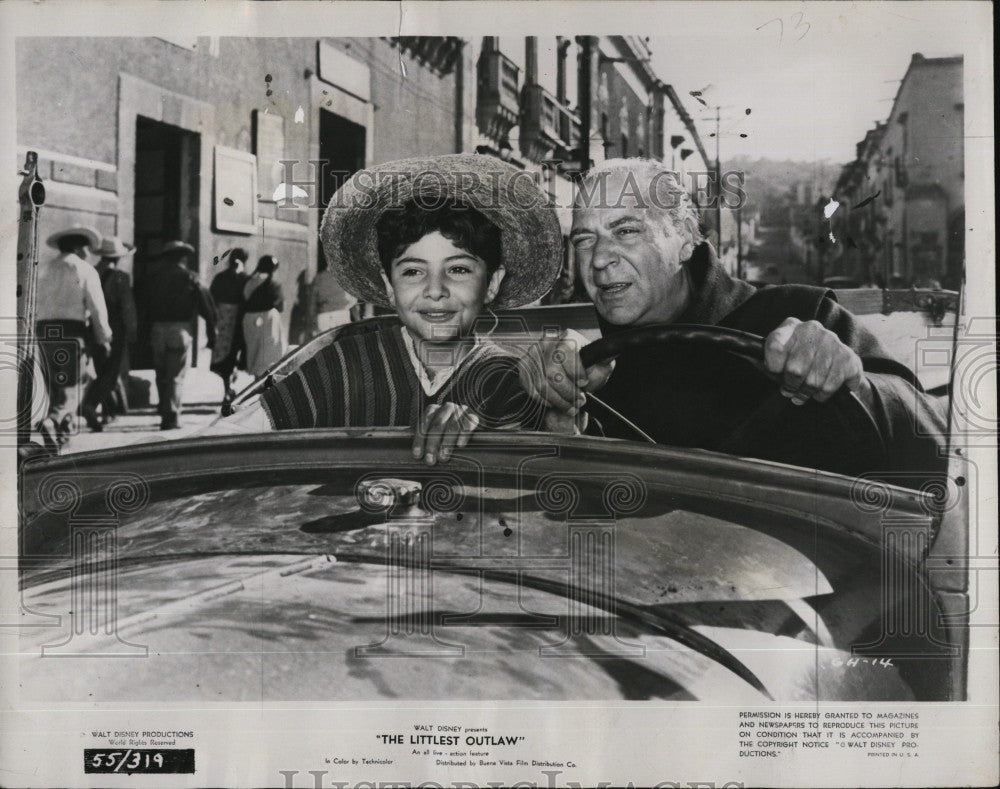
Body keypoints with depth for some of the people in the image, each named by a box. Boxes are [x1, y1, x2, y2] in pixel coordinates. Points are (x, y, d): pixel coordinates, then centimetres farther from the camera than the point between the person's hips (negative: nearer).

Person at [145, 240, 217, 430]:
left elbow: (147, 306, 11)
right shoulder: (189, 277, 0)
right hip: (180, 328, -3)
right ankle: (172, 417, -6)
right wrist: (212, 334, 5)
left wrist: (146, 334, 15)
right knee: (176, 376, -1)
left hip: (157, 328, 3)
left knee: (161, 374, 15)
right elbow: (207, 307, -1)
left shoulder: (155, 276, 10)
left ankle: (165, 413, 19)